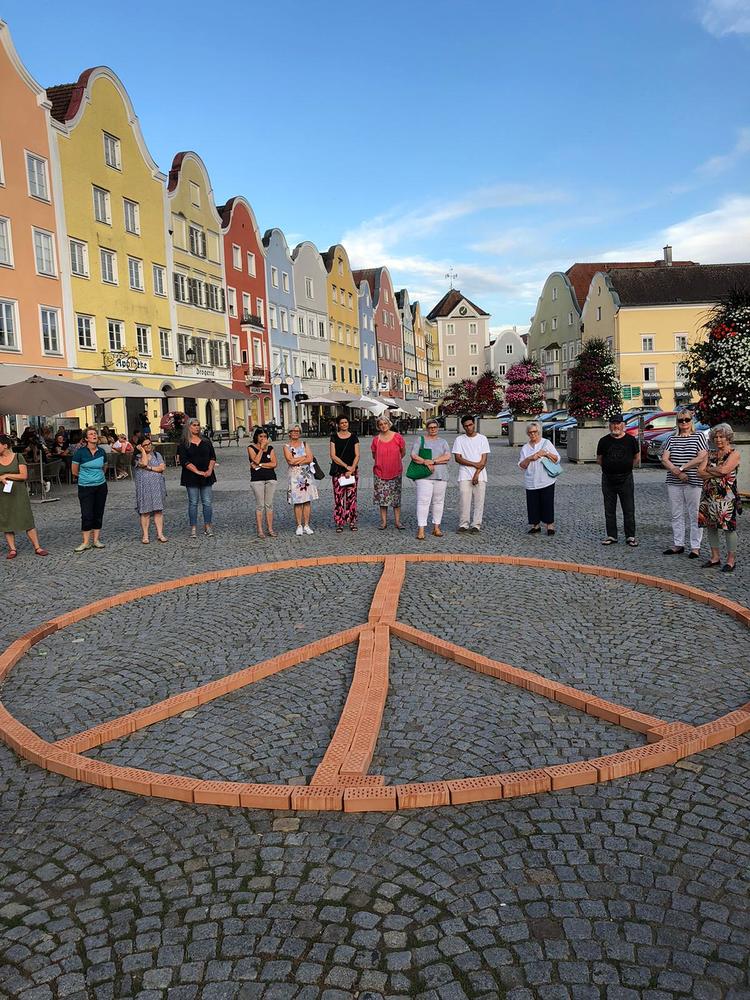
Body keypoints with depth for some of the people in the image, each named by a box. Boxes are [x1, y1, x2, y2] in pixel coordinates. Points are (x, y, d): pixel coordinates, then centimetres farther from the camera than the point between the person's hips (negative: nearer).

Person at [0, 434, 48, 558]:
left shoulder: (18, 457, -2)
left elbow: (24, 475, -9)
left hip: (19, 494, -3)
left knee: (27, 520, -3)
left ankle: (37, 547, 1)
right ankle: (12, 549, 12)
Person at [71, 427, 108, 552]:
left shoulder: (101, 452, 3)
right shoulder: (80, 452, -9)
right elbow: (74, 471, -1)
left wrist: (97, 476, 11)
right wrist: (86, 476, 10)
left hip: (101, 486, 4)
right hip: (85, 487, -4)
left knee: (98, 513, 7)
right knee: (87, 515, -4)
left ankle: (96, 539, 15)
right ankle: (85, 542, 2)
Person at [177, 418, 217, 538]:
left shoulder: (206, 441, 11)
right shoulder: (184, 444, 0)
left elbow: (213, 457, 10)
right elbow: (184, 461, -8)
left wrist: (209, 470, -7)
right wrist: (198, 471, -16)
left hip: (206, 476, 3)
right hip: (191, 477, -3)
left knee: (207, 502, 2)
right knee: (193, 502, 1)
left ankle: (208, 526, 10)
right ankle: (193, 528, 6)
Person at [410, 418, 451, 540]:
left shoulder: (443, 442, 13)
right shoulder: (420, 440, 8)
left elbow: (447, 457, -2)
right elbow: (414, 456, -3)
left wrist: (433, 461, -13)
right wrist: (426, 462, -17)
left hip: (440, 476, 3)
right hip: (424, 476, -3)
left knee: (438, 502, 6)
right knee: (423, 501, -10)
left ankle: (436, 527, 16)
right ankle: (421, 529, -11)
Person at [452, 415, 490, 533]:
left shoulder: (482, 439, 6)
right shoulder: (459, 440, 6)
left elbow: (484, 459, 0)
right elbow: (457, 458, -3)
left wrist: (477, 474, -10)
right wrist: (474, 464, -10)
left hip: (480, 475, 1)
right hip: (464, 476, 0)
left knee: (479, 501, -1)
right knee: (464, 501, -6)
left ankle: (476, 525, 5)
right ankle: (463, 524, 3)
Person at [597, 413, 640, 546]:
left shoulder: (631, 440, 2)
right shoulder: (604, 441, 3)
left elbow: (637, 459, 11)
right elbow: (599, 459, 12)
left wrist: (626, 468, 7)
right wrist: (609, 467, 7)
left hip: (626, 479, -1)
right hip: (608, 479, 1)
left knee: (629, 510, 1)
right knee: (609, 510, 7)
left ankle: (630, 536, 9)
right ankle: (611, 536, 15)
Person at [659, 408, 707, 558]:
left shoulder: (698, 436, 2)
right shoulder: (672, 438, 11)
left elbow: (701, 458, -9)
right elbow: (664, 459, 1)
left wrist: (681, 468, -12)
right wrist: (677, 472, -13)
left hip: (694, 482, -4)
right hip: (674, 483, 4)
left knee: (694, 515, -1)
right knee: (676, 515, 9)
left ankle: (695, 547, 6)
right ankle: (678, 545, 17)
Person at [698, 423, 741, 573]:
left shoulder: (734, 454, -2)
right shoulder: (710, 454, 14)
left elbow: (724, 470, -18)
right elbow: (700, 472, 2)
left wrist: (709, 470, -2)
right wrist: (717, 472, -9)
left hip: (727, 495, -6)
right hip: (709, 494, 6)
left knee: (728, 527, -3)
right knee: (710, 525, 8)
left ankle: (731, 559, 5)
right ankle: (715, 557, 19)